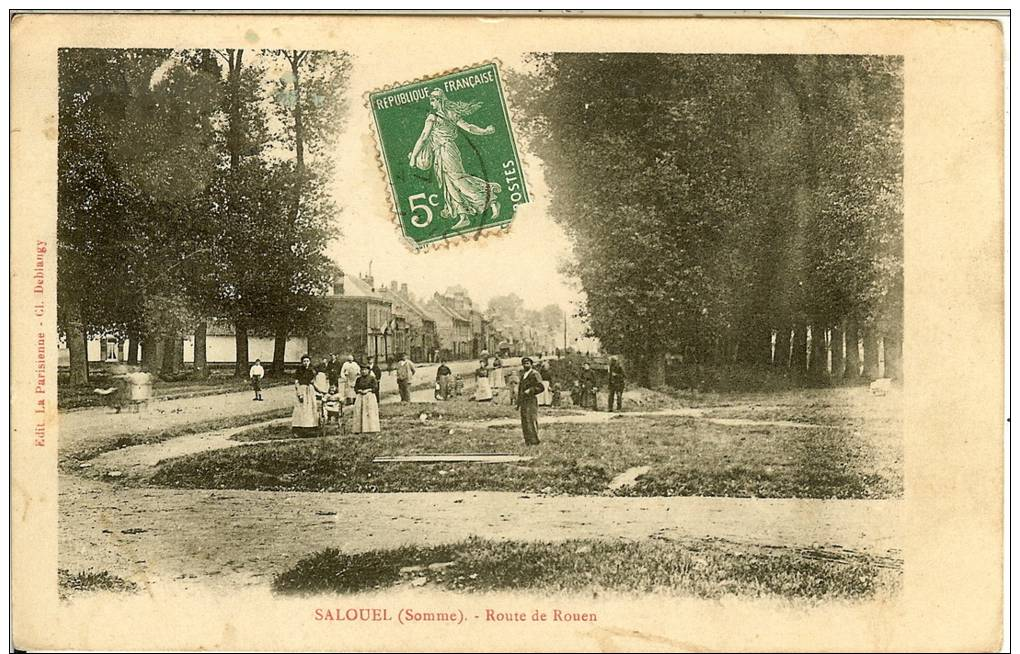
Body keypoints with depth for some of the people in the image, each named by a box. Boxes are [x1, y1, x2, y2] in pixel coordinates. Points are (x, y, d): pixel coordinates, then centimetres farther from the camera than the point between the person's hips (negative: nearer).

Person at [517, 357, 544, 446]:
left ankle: (534, 441, -9)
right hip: (523, 402, 8)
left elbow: (541, 387, -13)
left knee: (531, 421, -11)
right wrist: (518, 402, 21)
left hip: (531, 400, -8)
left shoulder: (535, 374, -5)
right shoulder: (523, 375, 20)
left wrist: (530, 391, -20)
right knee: (524, 423, 6)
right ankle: (527, 442, 9)